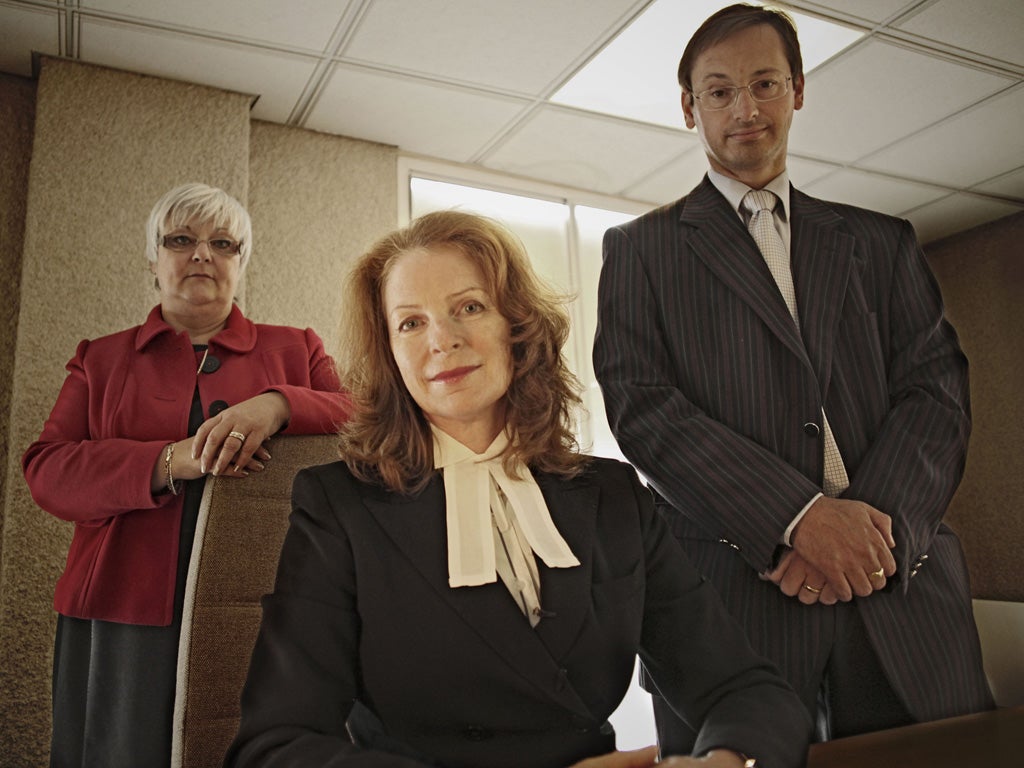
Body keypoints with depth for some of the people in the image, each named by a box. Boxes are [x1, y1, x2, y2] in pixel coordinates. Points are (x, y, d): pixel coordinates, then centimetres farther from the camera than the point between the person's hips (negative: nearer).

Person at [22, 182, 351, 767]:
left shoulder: (295, 350, 12)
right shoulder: (102, 359, 15)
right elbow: (48, 470, 2)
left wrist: (278, 404, -20)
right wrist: (172, 462, -15)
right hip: (127, 615, 1)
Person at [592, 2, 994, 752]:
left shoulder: (882, 241, 16)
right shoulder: (641, 248, 7)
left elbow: (938, 389, 6)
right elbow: (641, 406, -6)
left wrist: (876, 519, -12)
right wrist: (800, 517, -16)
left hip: (904, 590, 3)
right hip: (733, 591, -2)